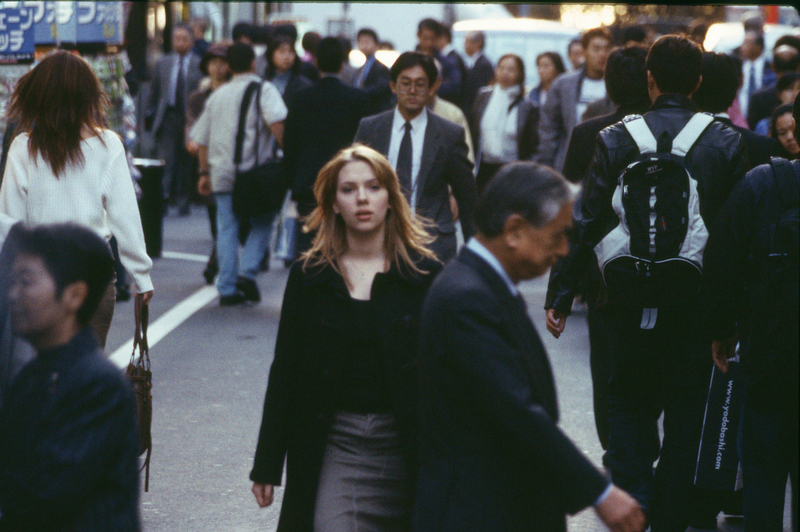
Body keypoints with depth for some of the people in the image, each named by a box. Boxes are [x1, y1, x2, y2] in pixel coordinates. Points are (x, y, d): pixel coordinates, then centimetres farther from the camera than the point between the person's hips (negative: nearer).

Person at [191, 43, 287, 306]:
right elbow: (276, 123, -20)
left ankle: (227, 289, 4)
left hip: (221, 173, 4)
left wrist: (204, 172, 28)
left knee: (226, 230, 7)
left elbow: (202, 139, 22)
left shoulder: (218, 95, 17)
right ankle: (247, 273, -7)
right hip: (255, 172, -4)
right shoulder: (263, 89, -1)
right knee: (262, 223, 10)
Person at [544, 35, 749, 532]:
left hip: (633, 302, 0)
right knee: (686, 415, 11)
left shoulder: (615, 139, -5)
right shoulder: (727, 142, -4)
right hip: (698, 303, 0)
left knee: (629, 403, 16)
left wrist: (561, 295, 1)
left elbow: (588, 224, -5)